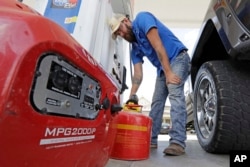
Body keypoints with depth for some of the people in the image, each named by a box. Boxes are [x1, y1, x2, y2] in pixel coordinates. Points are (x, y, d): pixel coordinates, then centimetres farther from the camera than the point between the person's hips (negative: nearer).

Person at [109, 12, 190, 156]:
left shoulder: (142, 19, -8)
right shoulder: (135, 48, 10)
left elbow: (157, 45, -21)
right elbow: (138, 73, 1)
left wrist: (168, 72, -28)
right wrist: (132, 96, -11)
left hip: (178, 58, -7)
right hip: (162, 68, 8)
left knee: (175, 94, -27)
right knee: (157, 102, 2)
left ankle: (178, 142, -27)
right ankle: (151, 140, 8)